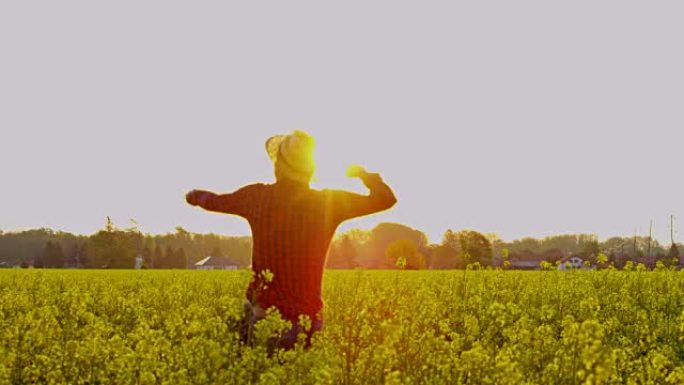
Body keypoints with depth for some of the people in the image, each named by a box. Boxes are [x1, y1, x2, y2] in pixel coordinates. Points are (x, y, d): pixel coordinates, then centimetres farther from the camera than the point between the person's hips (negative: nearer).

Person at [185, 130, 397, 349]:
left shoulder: (257, 197, -3)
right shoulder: (329, 203, -6)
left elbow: (217, 201, 18)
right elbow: (386, 198, 2)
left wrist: (196, 196, 40)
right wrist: (361, 173, 19)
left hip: (263, 311, 1)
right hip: (308, 317, -1)